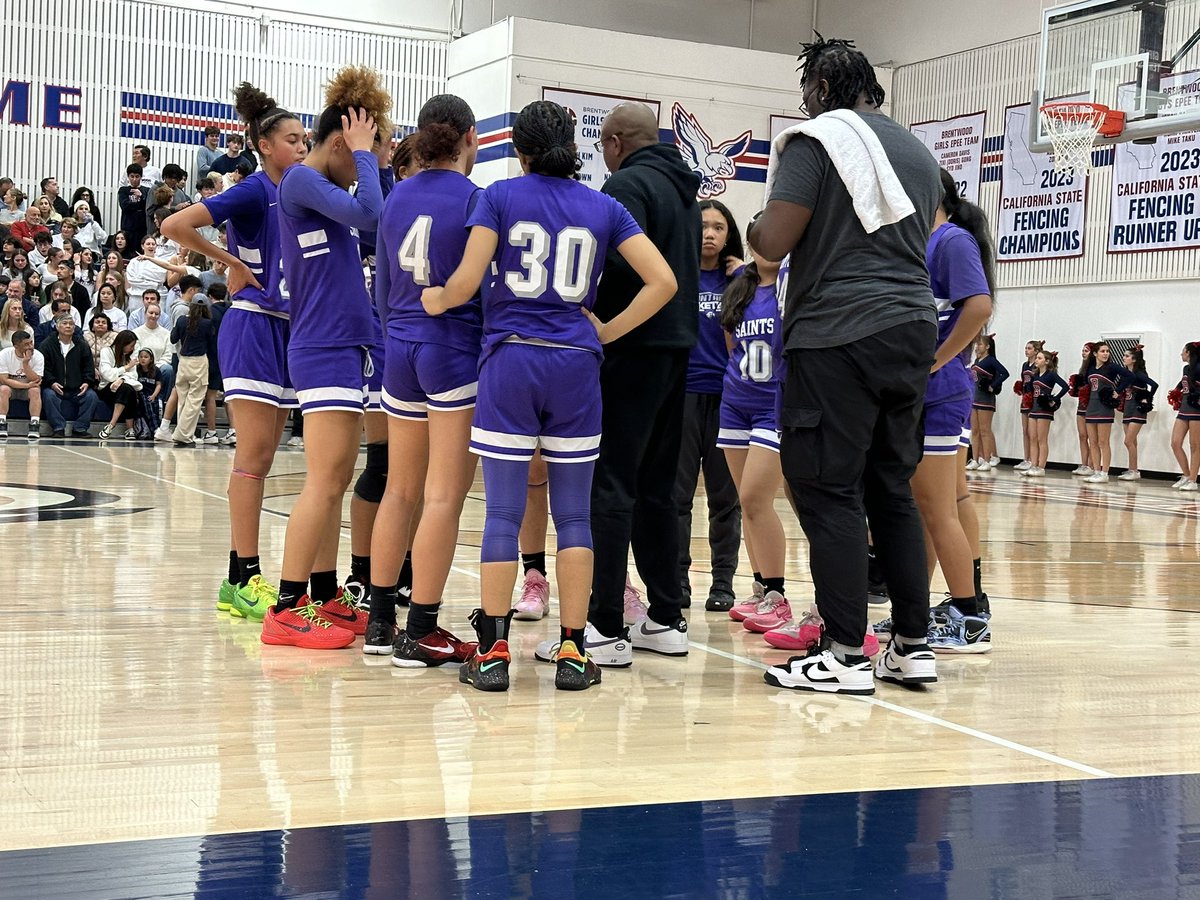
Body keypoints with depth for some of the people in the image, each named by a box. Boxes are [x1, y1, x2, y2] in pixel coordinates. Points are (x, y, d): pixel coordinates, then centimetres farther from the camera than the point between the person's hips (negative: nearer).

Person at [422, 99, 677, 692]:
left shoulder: (500, 197, 2)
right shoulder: (604, 208, 9)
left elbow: (466, 281, -7)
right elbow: (663, 281, 1)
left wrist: (437, 299, 13)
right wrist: (609, 331, 9)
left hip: (510, 359, -1)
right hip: (575, 365, 2)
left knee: (503, 512, 1)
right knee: (573, 513, 7)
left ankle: (492, 652, 1)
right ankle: (572, 652, 8)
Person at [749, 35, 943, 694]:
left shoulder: (815, 139, -4)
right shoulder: (917, 151, 20)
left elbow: (774, 242, -9)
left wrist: (754, 230, 11)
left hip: (838, 335, -8)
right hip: (913, 329, 8)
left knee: (828, 492, -4)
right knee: (892, 491, 12)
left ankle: (845, 654, -4)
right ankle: (913, 646, 14)